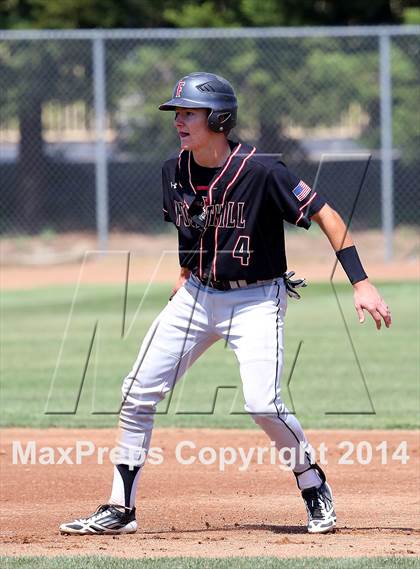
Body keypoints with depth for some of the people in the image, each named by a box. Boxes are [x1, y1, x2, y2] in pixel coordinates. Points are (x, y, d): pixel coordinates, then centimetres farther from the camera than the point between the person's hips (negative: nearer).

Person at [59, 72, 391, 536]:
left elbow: (327, 216, -18)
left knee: (262, 404, -20)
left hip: (255, 299, -6)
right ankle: (120, 510, 9)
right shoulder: (174, 172, -2)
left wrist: (361, 283, -24)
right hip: (197, 295, 6)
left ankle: (314, 488, 6)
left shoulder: (261, 172, -20)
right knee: (137, 393, 0)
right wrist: (186, 273, 11)